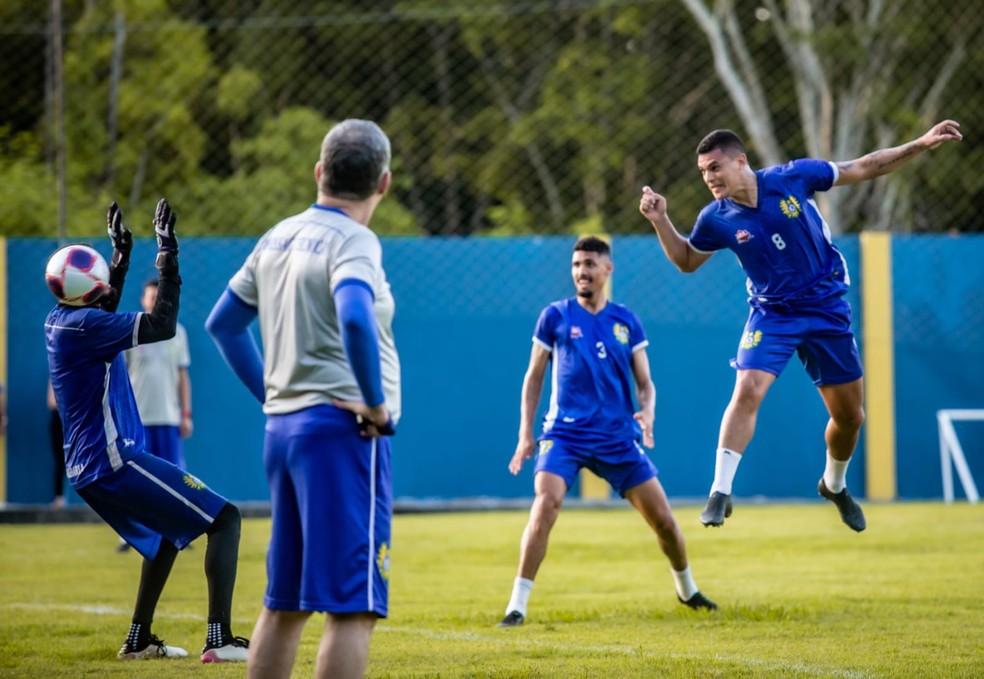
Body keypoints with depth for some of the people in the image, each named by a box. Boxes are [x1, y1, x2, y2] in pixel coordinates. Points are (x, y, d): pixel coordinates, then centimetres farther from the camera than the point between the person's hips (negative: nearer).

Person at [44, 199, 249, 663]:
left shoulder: (59, 322, 10)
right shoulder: (83, 327, -19)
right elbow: (162, 327, -22)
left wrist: (121, 253, 36)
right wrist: (167, 256, -16)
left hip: (88, 470, 10)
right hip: (114, 463, -10)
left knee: (167, 533, 30)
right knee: (224, 518, -8)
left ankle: (139, 641, 32)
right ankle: (219, 639, -18)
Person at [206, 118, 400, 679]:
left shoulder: (279, 238, 13)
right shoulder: (353, 242, -11)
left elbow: (223, 323, 21)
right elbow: (354, 319, -31)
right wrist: (376, 403, -20)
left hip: (283, 425, 8)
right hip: (343, 428, -8)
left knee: (284, 603, 14)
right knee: (352, 606, -9)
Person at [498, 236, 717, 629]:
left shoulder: (626, 322, 7)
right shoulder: (555, 316, 2)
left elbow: (644, 382, 9)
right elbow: (534, 377, 7)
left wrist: (647, 412, -12)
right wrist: (525, 434, 1)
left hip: (618, 438, 2)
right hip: (565, 434, -2)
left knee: (663, 519, 4)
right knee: (545, 505, -26)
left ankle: (686, 589, 32)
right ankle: (518, 604, -21)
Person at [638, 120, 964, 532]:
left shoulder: (793, 178, -13)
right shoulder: (716, 219, -9)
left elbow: (863, 169, -3)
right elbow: (687, 260, 10)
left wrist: (921, 145, -8)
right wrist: (660, 221, -6)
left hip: (827, 310, 1)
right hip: (772, 313, -1)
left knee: (850, 416, 7)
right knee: (747, 391, -25)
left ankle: (834, 484, 36)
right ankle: (720, 492, -22)